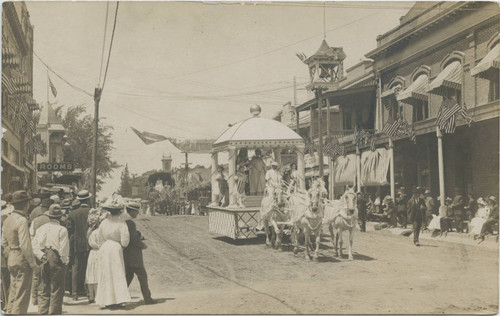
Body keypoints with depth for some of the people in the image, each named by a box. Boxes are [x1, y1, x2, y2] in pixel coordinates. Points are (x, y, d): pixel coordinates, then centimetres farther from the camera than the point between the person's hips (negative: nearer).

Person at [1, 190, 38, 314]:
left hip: (11, 259, 9)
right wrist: (33, 262, -14)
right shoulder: (22, 220, -18)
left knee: (13, 293, 18)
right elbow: (25, 245, -21)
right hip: (22, 260, -9)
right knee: (22, 295, -2)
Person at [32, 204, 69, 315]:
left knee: (43, 290, 13)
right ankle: (54, 312, 6)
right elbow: (63, 249, -13)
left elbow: (34, 245, 1)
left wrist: (41, 256, -2)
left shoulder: (41, 228, 6)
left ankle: (42, 312, 16)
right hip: (56, 260, -5)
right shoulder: (62, 230, -10)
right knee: (56, 290, 4)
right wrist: (65, 261, -1)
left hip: (44, 261, 5)